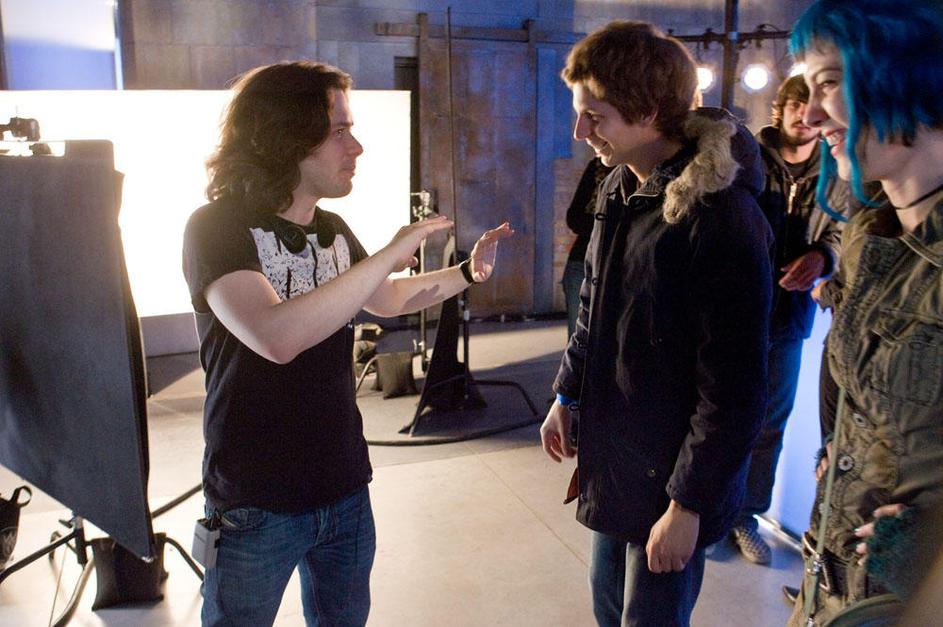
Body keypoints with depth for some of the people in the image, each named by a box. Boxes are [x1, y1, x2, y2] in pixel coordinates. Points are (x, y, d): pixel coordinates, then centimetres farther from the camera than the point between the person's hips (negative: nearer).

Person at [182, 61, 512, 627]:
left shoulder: (332, 231, 3)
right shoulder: (218, 227, -16)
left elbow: (388, 300, 22)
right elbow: (276, 336, -33)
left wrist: (469, 272, 10)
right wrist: (390, 254, -28)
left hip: (345, 489, 6)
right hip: (256, 503, -5)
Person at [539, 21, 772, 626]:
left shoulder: (720, 215, -24)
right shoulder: (618, 190, 3)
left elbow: (734, 388, -22)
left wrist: (689, 504, -18)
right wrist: (567, 396, 18)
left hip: (671, 478, -7)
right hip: (611, 456, 8)